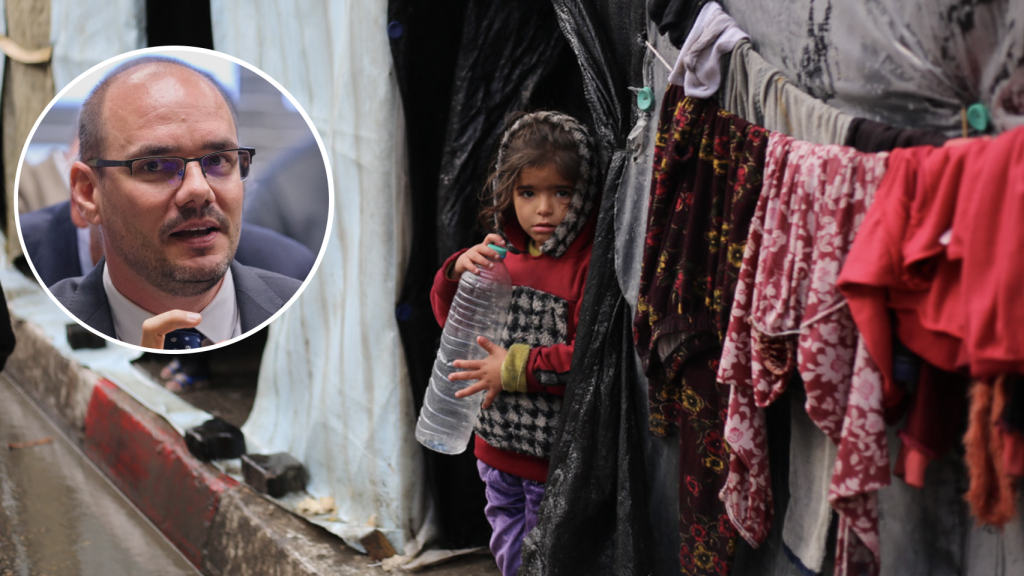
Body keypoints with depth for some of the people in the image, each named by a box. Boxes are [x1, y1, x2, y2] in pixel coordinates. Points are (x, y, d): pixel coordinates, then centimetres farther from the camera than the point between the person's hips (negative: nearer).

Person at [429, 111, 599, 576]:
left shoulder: (592, 263, -18)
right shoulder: (502, 252, 5)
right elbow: (449, 316, 13)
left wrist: (516, 368, -22)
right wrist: (458, 272, -8)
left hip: (554, 455, -7)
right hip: (498, 443, 7)